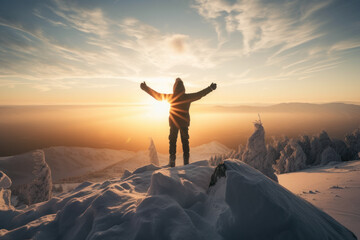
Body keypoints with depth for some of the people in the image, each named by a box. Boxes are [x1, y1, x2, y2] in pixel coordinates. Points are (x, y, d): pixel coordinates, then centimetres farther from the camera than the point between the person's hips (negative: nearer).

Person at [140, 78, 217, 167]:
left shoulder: (170, 97, -7)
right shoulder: (187, 97, -7)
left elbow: (157, 95, -1)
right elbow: (200, 94, 0)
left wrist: (145, 88, 10)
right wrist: (211, 88, 11)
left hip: (173, 123, 0)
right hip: (184, 123, 1)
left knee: (172, 142, 7)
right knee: (185, 141, 10)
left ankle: (172, 162, 4)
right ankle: (186, 161, 11)